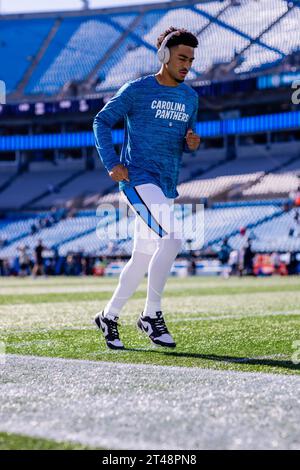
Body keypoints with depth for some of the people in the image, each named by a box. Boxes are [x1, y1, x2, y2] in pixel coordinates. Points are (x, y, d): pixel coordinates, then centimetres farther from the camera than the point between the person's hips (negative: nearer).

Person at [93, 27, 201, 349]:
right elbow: (102, 121, -1)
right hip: (138, 180, -7)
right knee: (171, 239, -24)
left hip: (167, 188, 7)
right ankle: (151, 315, -13)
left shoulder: (190, 97, 13)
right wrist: (111, 163, -12)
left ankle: (109, 317, 27)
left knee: (142, 261, 11)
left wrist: (193, 144, -3)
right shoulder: (136, 90, -4)